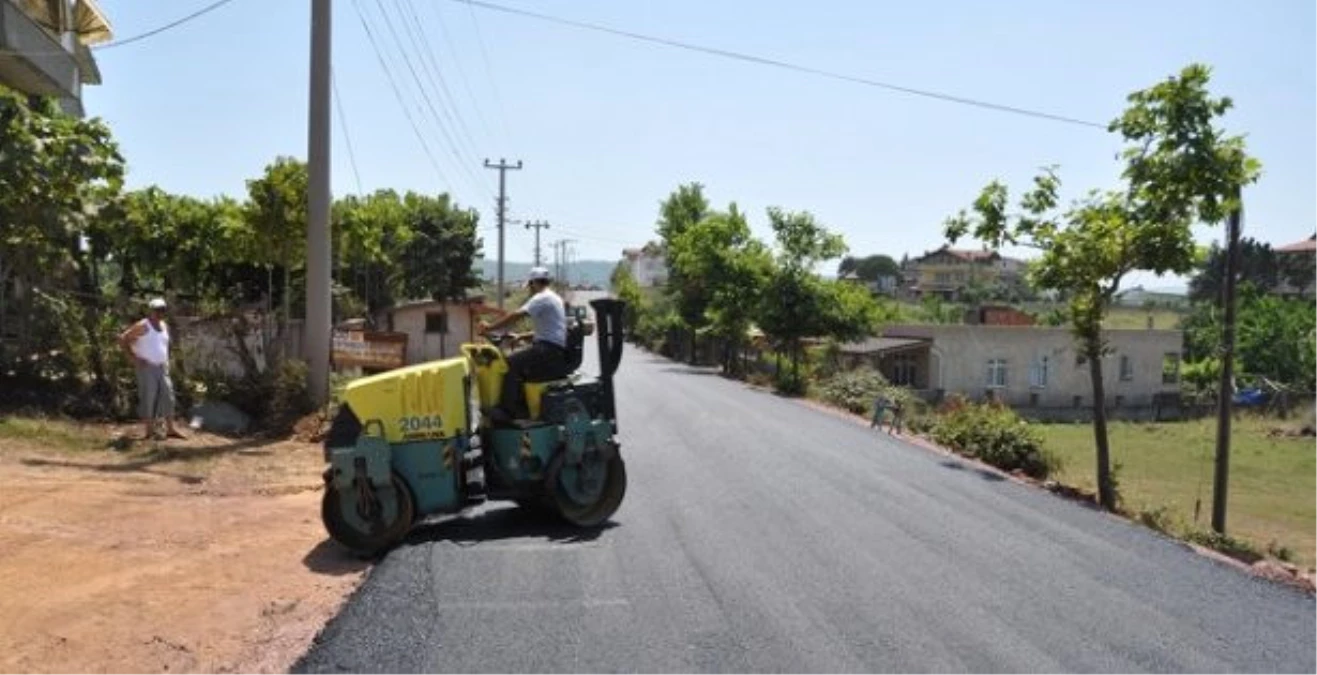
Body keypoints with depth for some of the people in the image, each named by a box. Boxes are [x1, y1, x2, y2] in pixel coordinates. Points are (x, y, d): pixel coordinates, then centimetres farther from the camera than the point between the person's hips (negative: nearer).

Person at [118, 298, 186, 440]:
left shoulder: (165, 326, 13)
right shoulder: (142, 327, -9)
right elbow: (122, 339, -11)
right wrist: (134, 358, -14)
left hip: (162, 367, 7)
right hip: (147, 368, -7)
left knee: (168, 397, 3)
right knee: (148, 398, -3)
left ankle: (170, 429, 7)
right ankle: (150, 431, 3)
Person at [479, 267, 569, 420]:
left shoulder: (542, 298, -11)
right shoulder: (554, 298, 22)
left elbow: (516, 316, -20)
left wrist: (490, 328, -13)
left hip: (549, 350, -11)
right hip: (556, 350, 11)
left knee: (512, 363, -16)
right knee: (519, 364, 16)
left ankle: (507, 410, -13)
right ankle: (521, 409, 12)